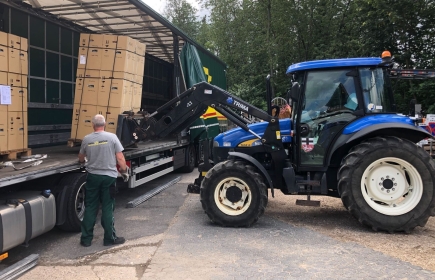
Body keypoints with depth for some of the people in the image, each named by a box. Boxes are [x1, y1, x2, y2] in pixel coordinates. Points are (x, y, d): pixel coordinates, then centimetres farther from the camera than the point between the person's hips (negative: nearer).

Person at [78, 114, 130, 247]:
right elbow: (120, 158, -9)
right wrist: (125, 171, 6)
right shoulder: (112, 137, -7)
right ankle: (110, 238, 14)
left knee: (90, 208, 11)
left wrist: (85, 162, 36)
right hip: (109, 176, -2)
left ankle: (86, 239, 18)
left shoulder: (86, 139, 0)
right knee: (107, 208, 7)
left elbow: (81, 159, 13)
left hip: (92, 176, 2)